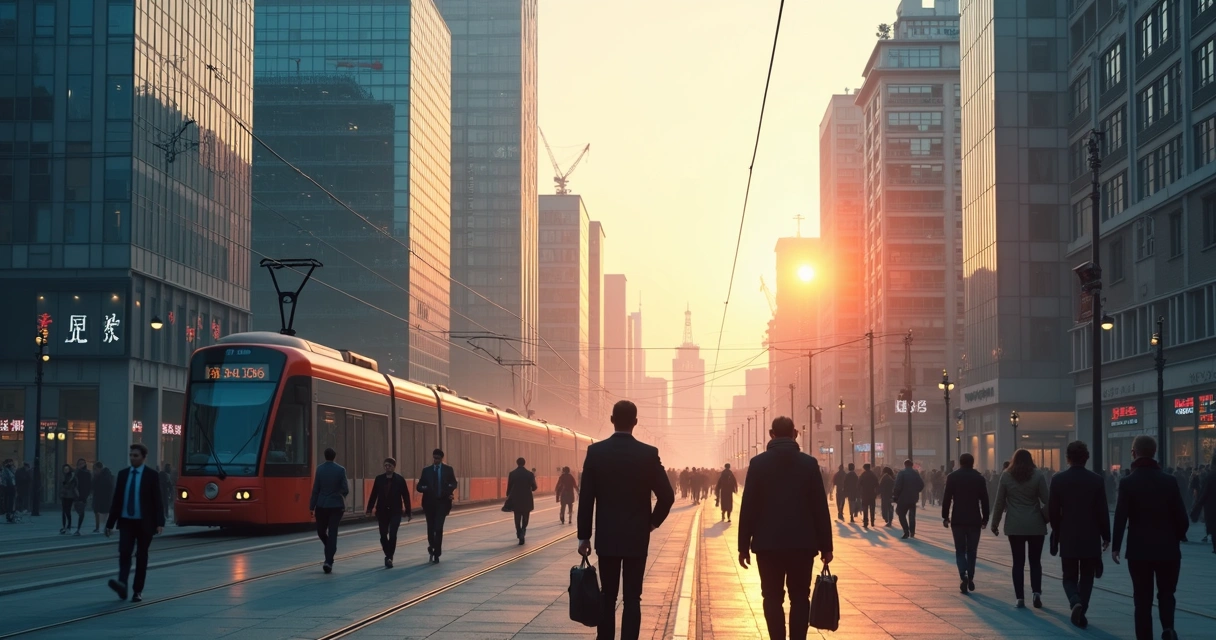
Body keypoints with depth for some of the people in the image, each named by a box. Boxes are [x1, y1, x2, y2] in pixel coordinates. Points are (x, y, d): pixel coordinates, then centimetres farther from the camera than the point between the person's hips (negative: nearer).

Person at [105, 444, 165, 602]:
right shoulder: (122, 474, 7)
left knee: (141, 556, 4)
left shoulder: (151, 475, -3)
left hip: (144, 523, -2)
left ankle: (138, 591, 10)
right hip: (126, 521, 3)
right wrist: (110, 523, 6)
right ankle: (122, 584, -26)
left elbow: (157, 500, -7)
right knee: (124, 553, -14)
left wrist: (160, 523, -16)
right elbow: (116, 499, 9)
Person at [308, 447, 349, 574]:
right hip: (336, 506, 0)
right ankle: (329, 561, -8)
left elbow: (315, 489, -5)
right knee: (333, 533, 0)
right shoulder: (340, 470, -5)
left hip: (322, 506, 0)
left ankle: (329, 558, 19)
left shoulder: (319, 469, -5)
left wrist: (312, 506, 0)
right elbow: (345, 490, -4)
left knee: (321, 531, 17)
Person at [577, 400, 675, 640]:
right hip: (637, 537, -1)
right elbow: (667, 496, -7)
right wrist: (653, 522, 10)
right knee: (632, 598, 2)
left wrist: (584, 536, 3)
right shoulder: (649, 453, -6)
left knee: (607, 597, 10)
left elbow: (586, 498, -4)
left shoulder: (595, 451, -5)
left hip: (606, 537, 1)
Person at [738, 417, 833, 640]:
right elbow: (820, 507, 0)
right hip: (802, 543, 1)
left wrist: (744, 545, 2)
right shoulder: (809, 463, 1)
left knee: (773, 598, 5)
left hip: (768, 544, 0)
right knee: (799, 597, 8)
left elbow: (748, 507, -3)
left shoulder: (758, 463, -1)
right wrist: (826, 545, 5)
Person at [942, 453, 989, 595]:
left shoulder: (952, 477, -1)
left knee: (960, 550, 4)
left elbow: (946, 498, -4)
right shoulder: (979, 478, 2)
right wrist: (985, 518, 8)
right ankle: (970, 578, 11)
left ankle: (963, 576, -16)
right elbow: (984, 500, 2)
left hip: (958, 520, -1)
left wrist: (945, 516, 2)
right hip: (974, 520, 1)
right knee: (971, 550, 12)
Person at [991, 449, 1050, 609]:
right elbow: (1046, 500, -7)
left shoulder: (1006, 476, 1)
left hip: (1014, 526, 0)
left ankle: (1020, 598, 1)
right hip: (1036, 525, 0)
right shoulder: (1037, 475, -2)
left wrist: (995, 523, 10)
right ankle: (1036, 592, -8)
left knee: (1018, 562, 5)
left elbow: (999, 502, 3)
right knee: (1035, 561, 9)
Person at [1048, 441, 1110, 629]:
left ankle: (1075, 602, -16)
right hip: (1091, 538, 0)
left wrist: (1057, 533, 12)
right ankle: (1081, 613, 8)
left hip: (1068, 538, 0)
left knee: (1070, 577, 11)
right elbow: (1103, 512, -5)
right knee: (1086, 578, 12)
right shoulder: (1097, 480, -6)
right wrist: (1106, 536, 6)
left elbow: (1053, 512, -3)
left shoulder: (1058, 479, -6)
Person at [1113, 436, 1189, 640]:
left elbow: (1121, 517, -12)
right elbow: (1181, 516, -1)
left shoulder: (1127, 482, -7)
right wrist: (1178, 537, 16)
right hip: (1167, 548, 1)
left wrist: (1115, 546, -5)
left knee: (1142, 599, 7)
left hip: (1139, 549, -1)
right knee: (1166, 593, 14)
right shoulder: (1169, 481, -2)